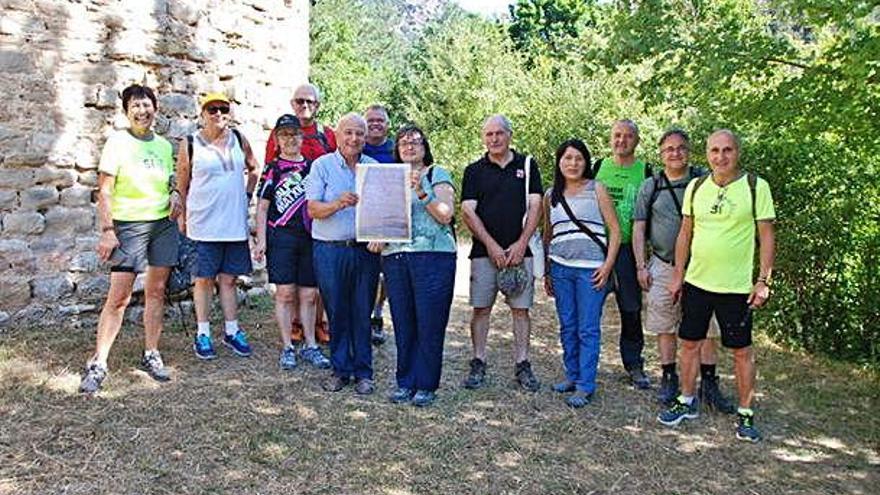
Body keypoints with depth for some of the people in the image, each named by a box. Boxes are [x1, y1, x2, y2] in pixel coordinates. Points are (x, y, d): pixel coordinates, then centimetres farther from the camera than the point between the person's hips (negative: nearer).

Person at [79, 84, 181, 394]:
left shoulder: (164, 145, 11)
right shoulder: (118, 142, -4)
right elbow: (104, 190, -7)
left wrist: (175, 196, 0)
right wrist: (107, 230, -14)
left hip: (163, 223, 5)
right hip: (129, 225, -5)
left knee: (156, 291, 8)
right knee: (118, 297, -6)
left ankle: (151, 354, 19)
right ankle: (98, 364, 1)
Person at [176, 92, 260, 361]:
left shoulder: (239, 139, 6)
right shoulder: (190, 144, -4)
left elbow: (254, 168, 20)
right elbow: (182, 183, 2)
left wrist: (247, 195, 12)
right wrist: (184, 217, 3)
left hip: (235, 222, 3)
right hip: (204, 223, -3)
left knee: (229, 278, 11)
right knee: (205, 278, 5)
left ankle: (231, 331, 20)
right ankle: (203, 334, 15)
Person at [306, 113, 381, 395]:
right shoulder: (322, 166, 2)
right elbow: (313, 209, -6)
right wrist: (338, 204, -25)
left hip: (366, 249, 2)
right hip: (330, 250, -1)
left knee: (363, 313, 5)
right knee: (336, 312, 5)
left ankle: (363, 372, 15)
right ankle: (340, 369, 19)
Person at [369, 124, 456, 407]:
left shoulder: (438, 175, 7)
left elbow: (446, 215, -5)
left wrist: (421, 191, -14)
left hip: (433, 257, -4)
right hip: (395, 258, 4)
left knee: (429, 323, -3)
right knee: (403, 323, 5)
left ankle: (426, 386, 7)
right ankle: (406, 383, 15)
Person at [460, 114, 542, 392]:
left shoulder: (527, 165, 8)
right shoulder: (474, 171, 7)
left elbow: (535, 206, 3)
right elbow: (467, 211, 0)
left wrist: (521, 244, -7)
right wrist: (491, 245, -10)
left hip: (519, 251, 0)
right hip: (484, 251, 0)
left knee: (520, 308, 3)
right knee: (481, 308, 2)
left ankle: (522, 366, 12)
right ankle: (478, 364, 12)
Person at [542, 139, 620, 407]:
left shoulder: (596, 190, 1)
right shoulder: (551, 196, 12)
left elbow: (615, 230, 0)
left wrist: (608, 265, -9)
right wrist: (546, 272, 16)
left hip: (591, 270, -4)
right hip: (560, 268, 4)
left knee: (588, 329, -2)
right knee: (567, 327, 11)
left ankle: (585, 386, 3)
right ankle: (572, 376, 24)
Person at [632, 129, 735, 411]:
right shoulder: (651, 186, 5)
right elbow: (639, 228, 6)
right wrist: (641, 266, -1)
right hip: (663, 266, 1)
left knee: (707, 326, 2)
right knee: (664, 326, 7)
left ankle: (709, 384, 13)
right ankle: (669, 378, 20)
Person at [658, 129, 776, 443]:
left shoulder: (756, 186, -7)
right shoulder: (696, 187, 4)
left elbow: (766, 237, -5)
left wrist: (763, 280, -10)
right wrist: (678, 275, 7)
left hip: (736, 286, -3)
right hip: (696, 282, 4)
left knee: (741, 350, 6)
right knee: (690, 343, 11)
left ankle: (745, 414, 20)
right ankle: (686, 402, 27)